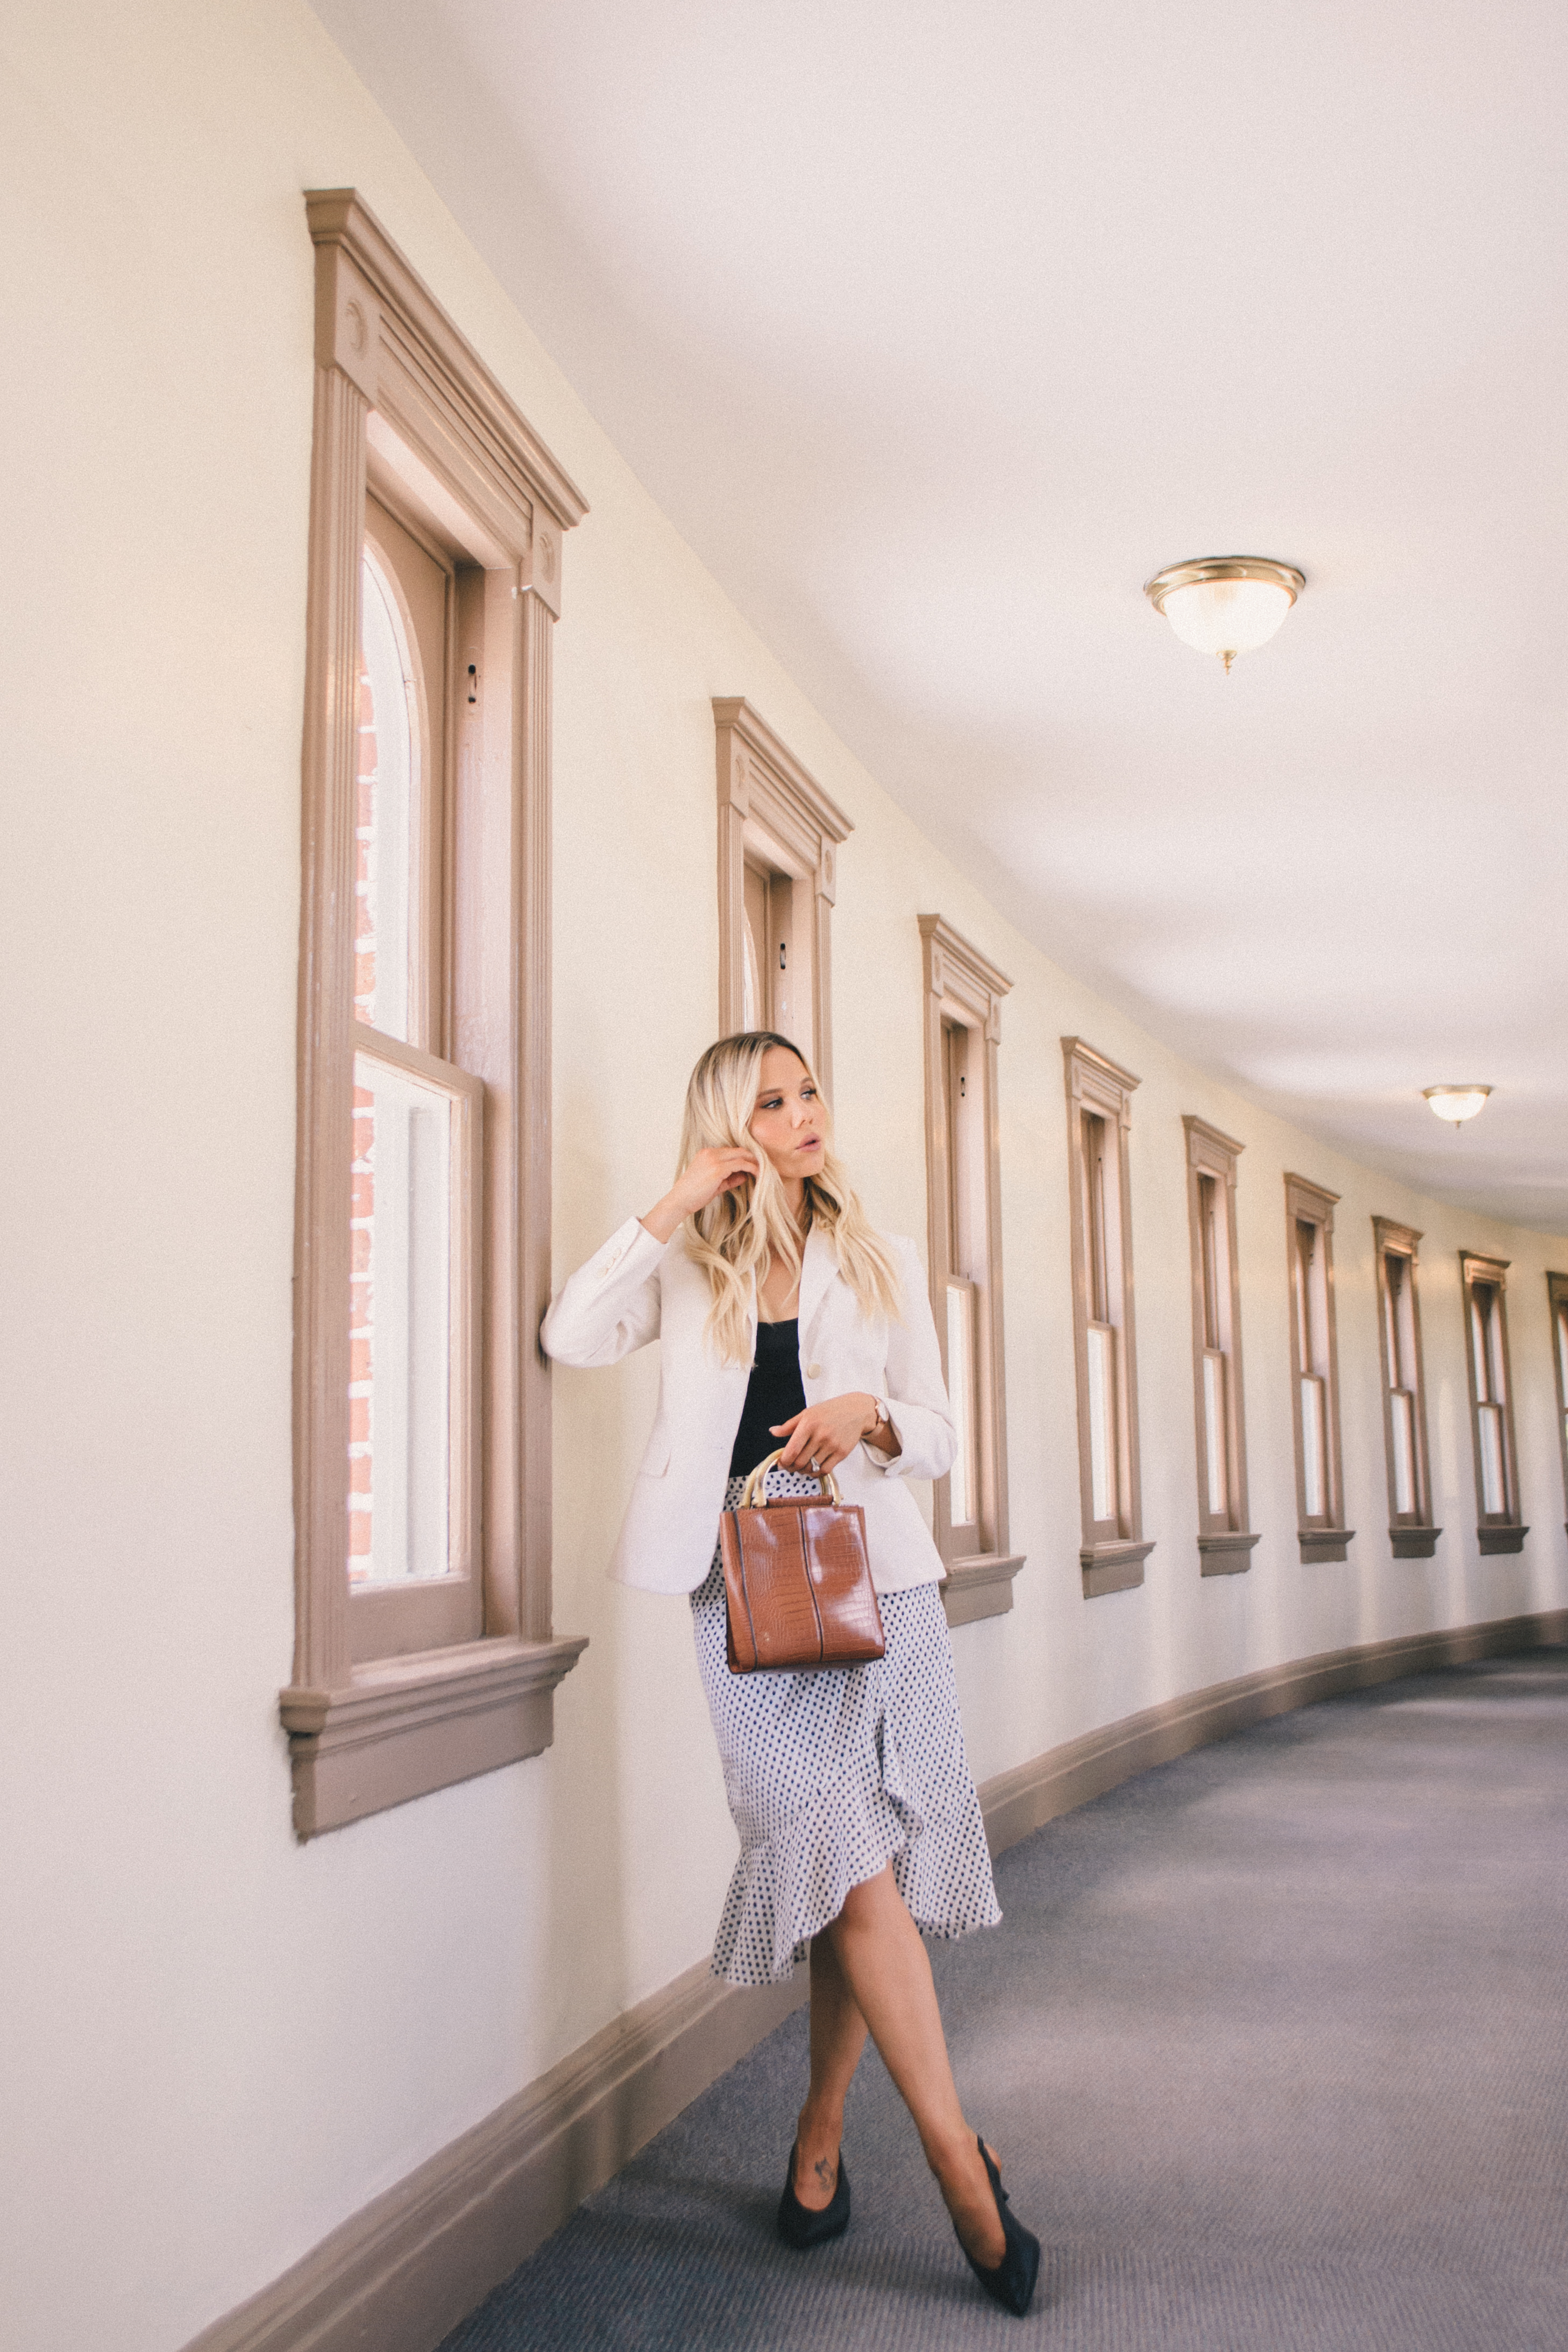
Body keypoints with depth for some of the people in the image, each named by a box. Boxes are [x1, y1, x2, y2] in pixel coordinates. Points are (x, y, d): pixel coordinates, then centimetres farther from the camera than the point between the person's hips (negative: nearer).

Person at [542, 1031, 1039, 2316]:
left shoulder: (883, 1262, 11)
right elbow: (572, 1336, -8)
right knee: (850, 1865, -13)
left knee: (853, 1878, 3)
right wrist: (672, 1208, -10)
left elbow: (939, 1437, 11)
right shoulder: (691, 1264, 9)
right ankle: (963, 2164, -8)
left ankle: (819, 2140, 22)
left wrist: (867, 1413, -11)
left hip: (877, 1580, 2)